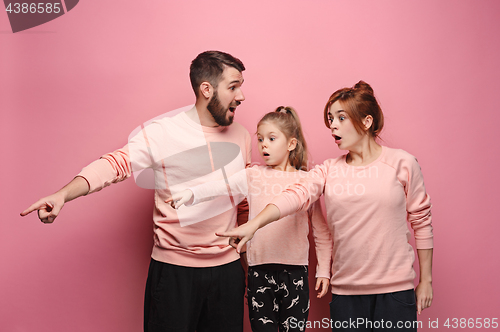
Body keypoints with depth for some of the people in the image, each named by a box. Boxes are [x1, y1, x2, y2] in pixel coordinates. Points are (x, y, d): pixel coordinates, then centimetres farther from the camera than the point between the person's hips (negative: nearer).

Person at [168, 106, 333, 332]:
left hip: (295, 270, 0)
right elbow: (221, 186, -13)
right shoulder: (252, 176, 4)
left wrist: (323, 271, 5)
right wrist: (190, 194, -31)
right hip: (260, 269, 1)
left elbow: (321, 231, 7)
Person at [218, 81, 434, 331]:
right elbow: (296, 195, -12)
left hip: (395, 290, -2)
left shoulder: (402, 164, -1)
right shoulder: (328, 170, 5)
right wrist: (253, 224, -30)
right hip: (346, 288, 2)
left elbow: (421, 221, 4)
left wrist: (426, 280, 6)